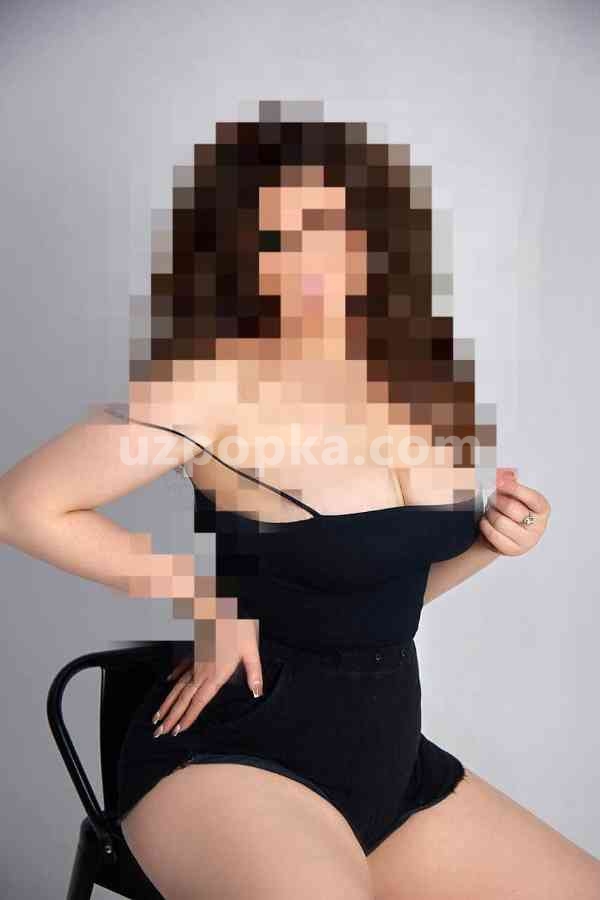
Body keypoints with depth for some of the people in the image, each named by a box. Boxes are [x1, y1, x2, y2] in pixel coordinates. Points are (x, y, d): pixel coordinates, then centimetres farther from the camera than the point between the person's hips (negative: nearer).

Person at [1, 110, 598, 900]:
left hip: (392, 761, 7)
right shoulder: (223, 379, -19)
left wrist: (486, 540, -6)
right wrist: (209, 598, -12)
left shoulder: (420, 383, 2)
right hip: (229, 764, -6)